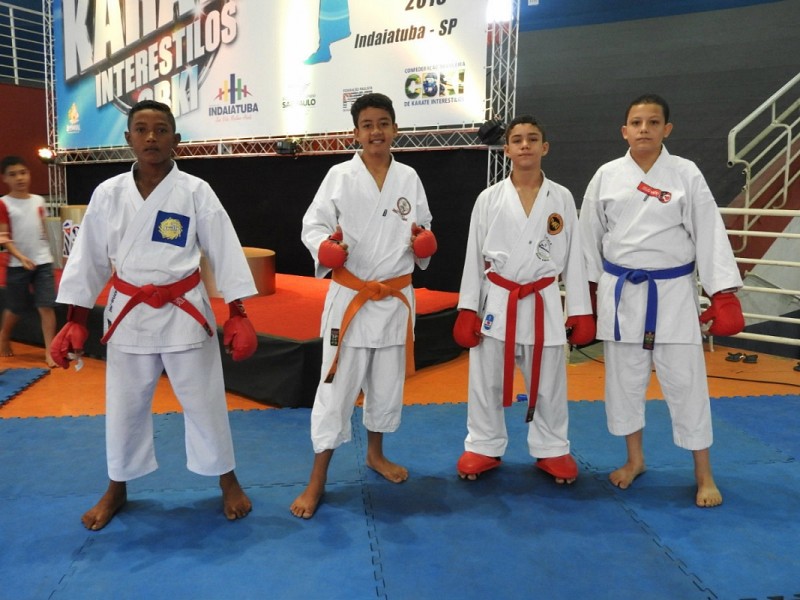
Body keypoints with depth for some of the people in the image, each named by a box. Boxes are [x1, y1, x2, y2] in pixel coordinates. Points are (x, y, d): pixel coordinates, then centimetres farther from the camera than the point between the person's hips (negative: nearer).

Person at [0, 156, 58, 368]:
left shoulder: (39, 200, 6)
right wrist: (21, 257, -22)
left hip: (43, 262, 2)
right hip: (18, 265, -2)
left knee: (47, 306, -4)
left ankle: (50, 350, 0)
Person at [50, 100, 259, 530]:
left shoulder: (196, 191, -7)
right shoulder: (108, 193, 0)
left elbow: (224, 252, -6)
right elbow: (89, 257, 5)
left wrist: (238, 315, -10)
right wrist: (75, 320, 3)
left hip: (185, 312, -2)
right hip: (128, 313, 3)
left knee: (204, 401, 7)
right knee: (124, 405, 15)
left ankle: (227, 481, 29)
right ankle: (116, 488, 37)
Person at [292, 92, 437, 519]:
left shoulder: (409, 178, 3)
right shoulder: (340, 176, -5)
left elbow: (423, 228, 14)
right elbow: (312, 225, -5)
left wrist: (424, 242, -8)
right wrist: (325, 247, -25)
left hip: (396, 298, 4)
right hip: (350, 297, -3)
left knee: (387, 383, 17)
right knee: (337, 386, -1)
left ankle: (376, 454, 40)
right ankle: (317, 481, 12)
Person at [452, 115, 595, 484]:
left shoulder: (562, 199, 1)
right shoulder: (489, 199, -1)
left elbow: (573, 257, 3)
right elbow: (474, 256, 1)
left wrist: (580, 311, 1)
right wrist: (467, 309, -2)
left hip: (543, 304, 1)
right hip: (497, 302, 0)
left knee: (548, 385, 11)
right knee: (485, 383, 8)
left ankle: (551, 450, 30)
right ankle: (484, 447, 27)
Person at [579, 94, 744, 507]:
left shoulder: (686, 174, -4)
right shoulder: (606, 176, 0)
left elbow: (709, 234, -4)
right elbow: (590, 236, 6)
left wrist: (724, 295, -8)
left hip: (673, 292, -2)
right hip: (621, 291, 2)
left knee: (686, 381, 3)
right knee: (624, 378, 11)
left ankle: (703, 473, 21)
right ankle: (634, 459, 31)